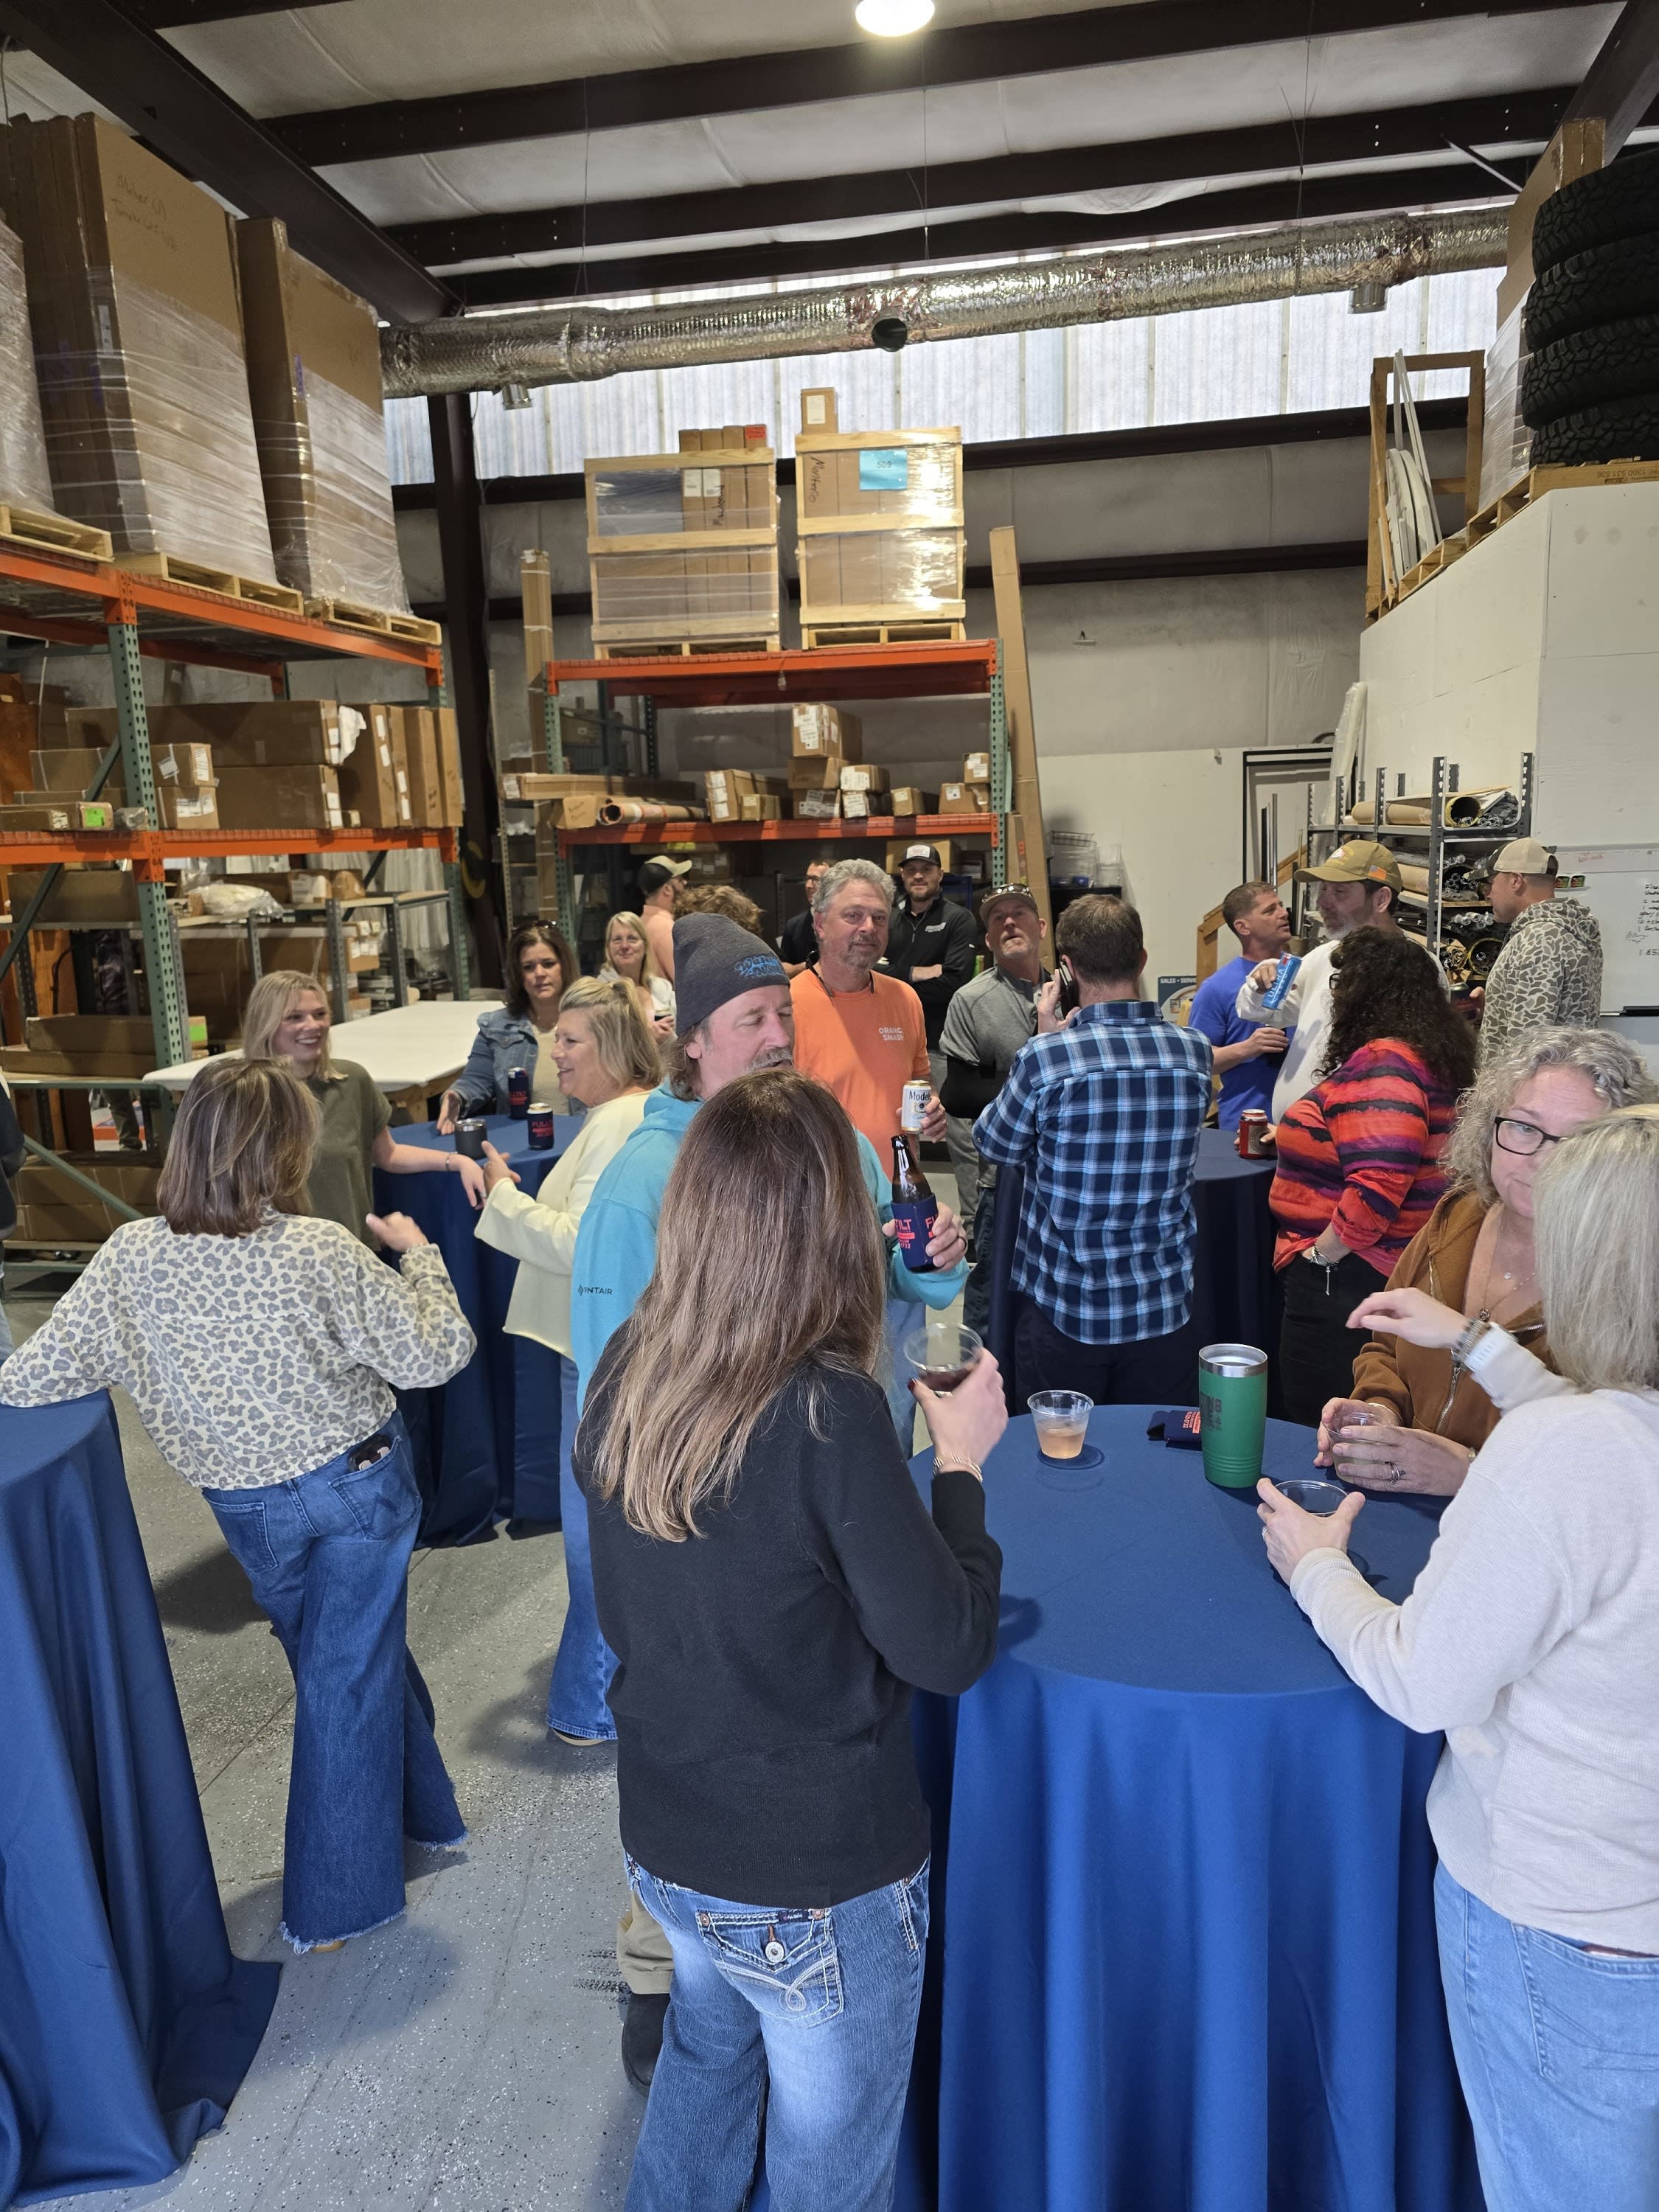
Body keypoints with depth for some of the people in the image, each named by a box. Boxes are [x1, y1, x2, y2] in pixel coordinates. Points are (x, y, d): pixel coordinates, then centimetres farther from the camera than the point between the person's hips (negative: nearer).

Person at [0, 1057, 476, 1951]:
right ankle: (332, 1904, 31)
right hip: (360, 1482, -3)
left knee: (341, 1665, 25)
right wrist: (417, 1254, -3)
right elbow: (434, 1355, -17)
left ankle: (418, 1814, 43)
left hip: (250, 1508, 3)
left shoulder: (130, 1257, -15)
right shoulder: (318, 1251, -24)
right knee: (346, 1681, 14)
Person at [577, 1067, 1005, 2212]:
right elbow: (947, 1650, -21)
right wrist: (960, 1462, -10)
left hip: (664, 1847, 6)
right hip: (817, 1884, -5)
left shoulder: (626, 1368, -11)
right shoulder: (828, 1411, -30)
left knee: (705, 2054, 34)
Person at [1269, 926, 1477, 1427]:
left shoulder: (1381, 1065, -20)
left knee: (1316, 1425, 0)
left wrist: (1319, 1254, -19)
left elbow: (1380, 1183, -30)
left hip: (1345, 1275, -11)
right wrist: (1293, 1138, 23)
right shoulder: (1431, 1058, 12)